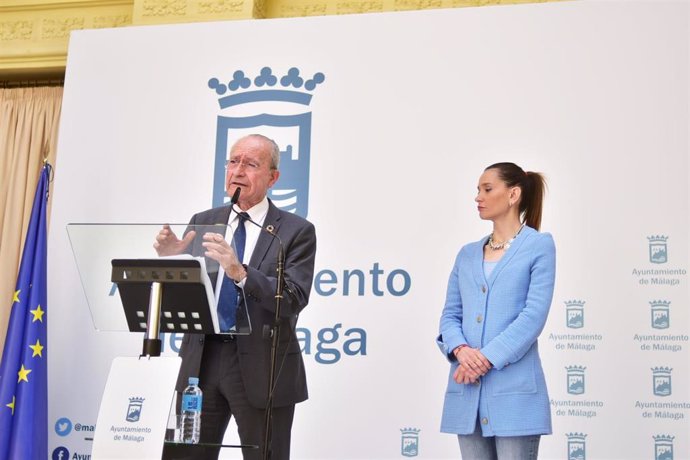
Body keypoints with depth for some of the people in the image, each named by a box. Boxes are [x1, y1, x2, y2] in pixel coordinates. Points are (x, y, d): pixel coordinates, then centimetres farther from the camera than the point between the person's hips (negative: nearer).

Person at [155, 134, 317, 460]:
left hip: (261, 368, -3)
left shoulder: (296, 231, -3)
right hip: (201, 360, 3)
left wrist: (239, 272, -29)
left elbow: (294, 300, -15)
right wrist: (170, 260, -14)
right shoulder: (202, 223, 9)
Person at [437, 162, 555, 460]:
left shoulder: (539, 245, 0)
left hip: (514, 389, -5)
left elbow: (534, 315, -10)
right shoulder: (467, 254, 16)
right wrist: (461, 350, -10)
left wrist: (486, 358, -16)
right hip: (467, 390, 5)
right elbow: (450, 314, 11)